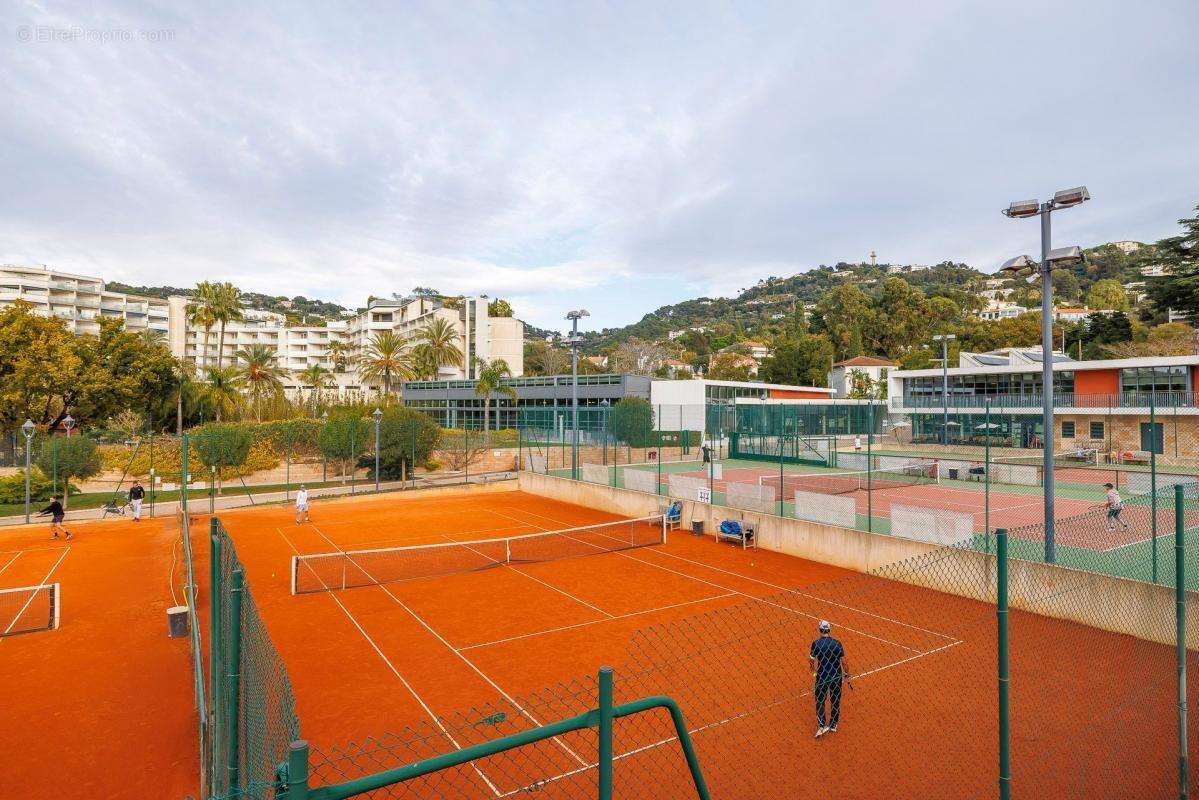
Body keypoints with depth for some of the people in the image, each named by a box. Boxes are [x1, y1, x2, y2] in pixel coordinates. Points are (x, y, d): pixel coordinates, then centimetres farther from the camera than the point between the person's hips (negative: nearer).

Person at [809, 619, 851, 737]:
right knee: (835, 701, 18)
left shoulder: (816, 643, -11)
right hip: (836, 677, 2)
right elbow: (843, 661, -7)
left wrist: (812, 669, 18)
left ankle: (822, 726, -2)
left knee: (820, 701, 10)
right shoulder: (837, 643, -9)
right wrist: (847, 676, 6)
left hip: (822, 676, -2)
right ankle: (833, 725, 27)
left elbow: (811, 660, -3)